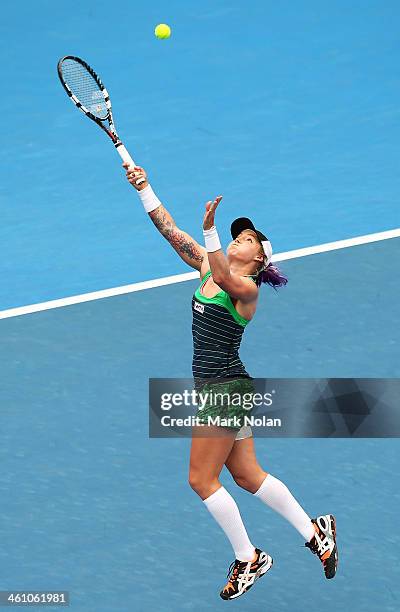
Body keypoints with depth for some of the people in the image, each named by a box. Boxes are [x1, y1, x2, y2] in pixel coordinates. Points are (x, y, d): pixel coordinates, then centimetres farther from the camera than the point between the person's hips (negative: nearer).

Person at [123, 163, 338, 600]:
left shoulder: (246, 288, -15)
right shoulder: (209, 267, 9)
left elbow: (224, 278, -38)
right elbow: (169, 230, 7)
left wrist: (210, 230, -50)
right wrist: (144, 190, -1)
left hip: (226, 388, -9)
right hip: (216, 388, 9)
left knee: (201, 479, -3)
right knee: (246, 474, 14)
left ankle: (248, 559, 9)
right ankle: (314, 531, 24)